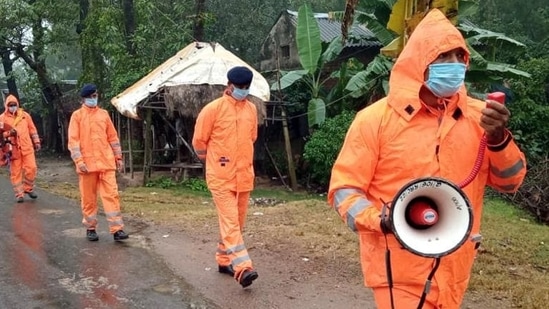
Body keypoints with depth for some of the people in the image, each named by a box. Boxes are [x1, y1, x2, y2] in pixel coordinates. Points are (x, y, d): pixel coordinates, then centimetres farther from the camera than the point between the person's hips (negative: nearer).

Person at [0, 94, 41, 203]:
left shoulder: (24, 115, 7)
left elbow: (32, 129, 13)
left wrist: (36, 142, 11)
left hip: (27, 147, 2)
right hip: (13, 149, -1)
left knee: (31, 168, -4)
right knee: (15, 172, 2)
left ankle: (28, 189, 17)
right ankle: (19, 194, 10)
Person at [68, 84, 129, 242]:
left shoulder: (104, 114, 10)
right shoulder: (77, 115, 1)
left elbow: (113, 137, 14)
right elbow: (73, 140, -5)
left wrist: (118, 157, 10)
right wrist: (79, 161, -14)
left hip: (106, 162, 2)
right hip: (87, 163, -2)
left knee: (111, 195, -4)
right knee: (88, 198, 7)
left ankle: (117, 229, -4)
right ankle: (90, 228, 21)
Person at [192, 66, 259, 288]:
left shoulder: (252, 109, 7)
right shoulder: (213, 108, -9)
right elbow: (199, 141, -2)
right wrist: (214, 161, 8)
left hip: (244, 176, 6)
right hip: (221, 176, -6)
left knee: (237, 222, 13)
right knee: (230, 221, -10)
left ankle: (224, 260, 28)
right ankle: (242, 268, -15)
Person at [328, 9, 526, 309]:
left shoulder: (479, 116, 2)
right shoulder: (375, 118, -10)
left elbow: (509, 182, 3)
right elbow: (343, 190, -9)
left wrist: (498, 137, -16)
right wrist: (383, 221, -26)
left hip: (453, 270, 5)